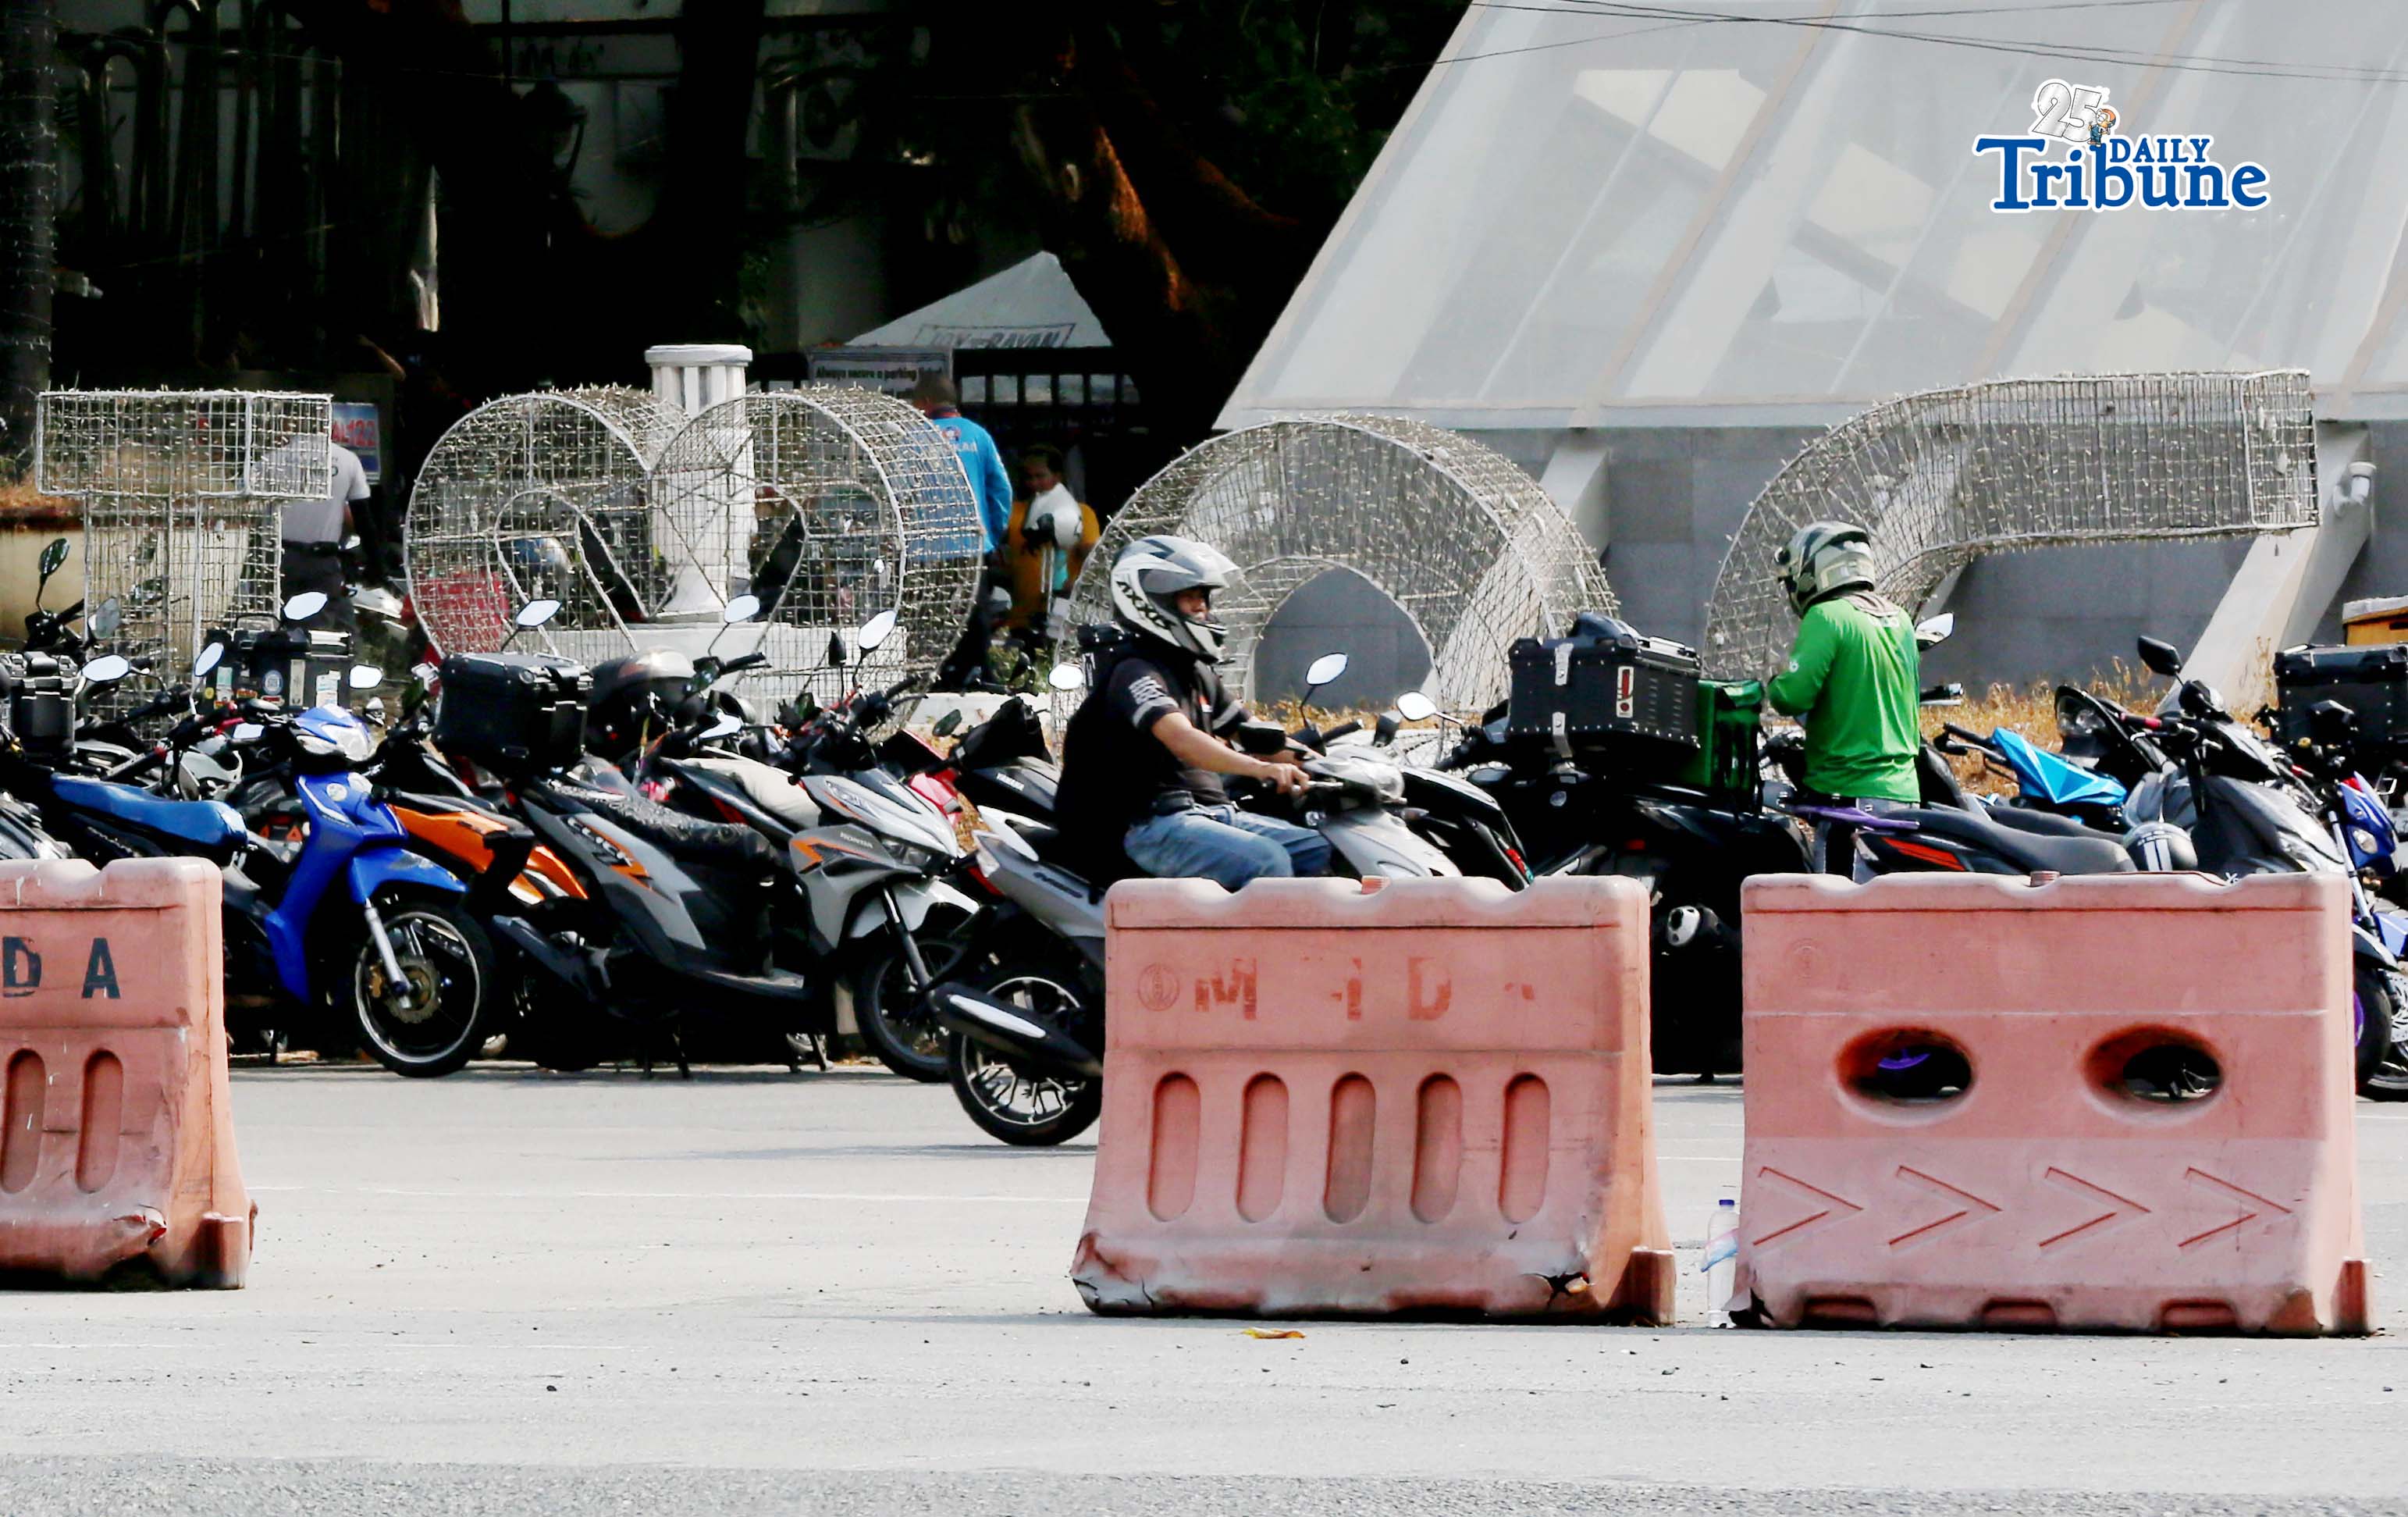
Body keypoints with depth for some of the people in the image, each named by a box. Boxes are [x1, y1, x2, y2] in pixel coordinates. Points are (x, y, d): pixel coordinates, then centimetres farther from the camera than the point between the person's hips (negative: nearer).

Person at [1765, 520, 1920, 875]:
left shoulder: (1827, 618, -10)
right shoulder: (1900, 620, 14)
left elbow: (1794, 695, -17)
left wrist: (1773, 688, 3)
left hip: (1852, 789, -8)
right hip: (1904, 790, 8)